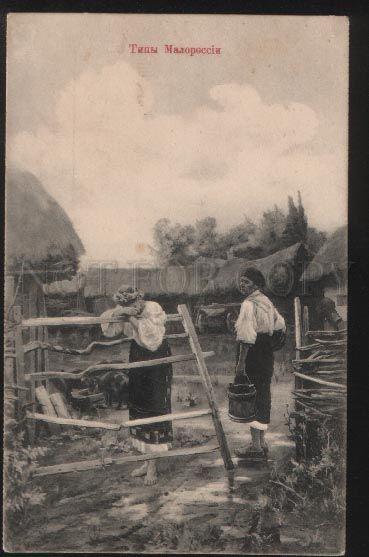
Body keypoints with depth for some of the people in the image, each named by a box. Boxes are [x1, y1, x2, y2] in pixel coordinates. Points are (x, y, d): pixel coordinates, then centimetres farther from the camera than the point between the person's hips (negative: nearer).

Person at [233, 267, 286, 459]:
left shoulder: (248, 304, -15)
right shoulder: (267, 301, 13)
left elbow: (246, 337, -22)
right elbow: (280, 325, 25)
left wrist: (240, 363, -23)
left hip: (253, 354, -9)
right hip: (268, 353, 9)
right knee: (263, 395, 14)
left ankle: (255, 445, -2)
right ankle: (262, 441, 22)